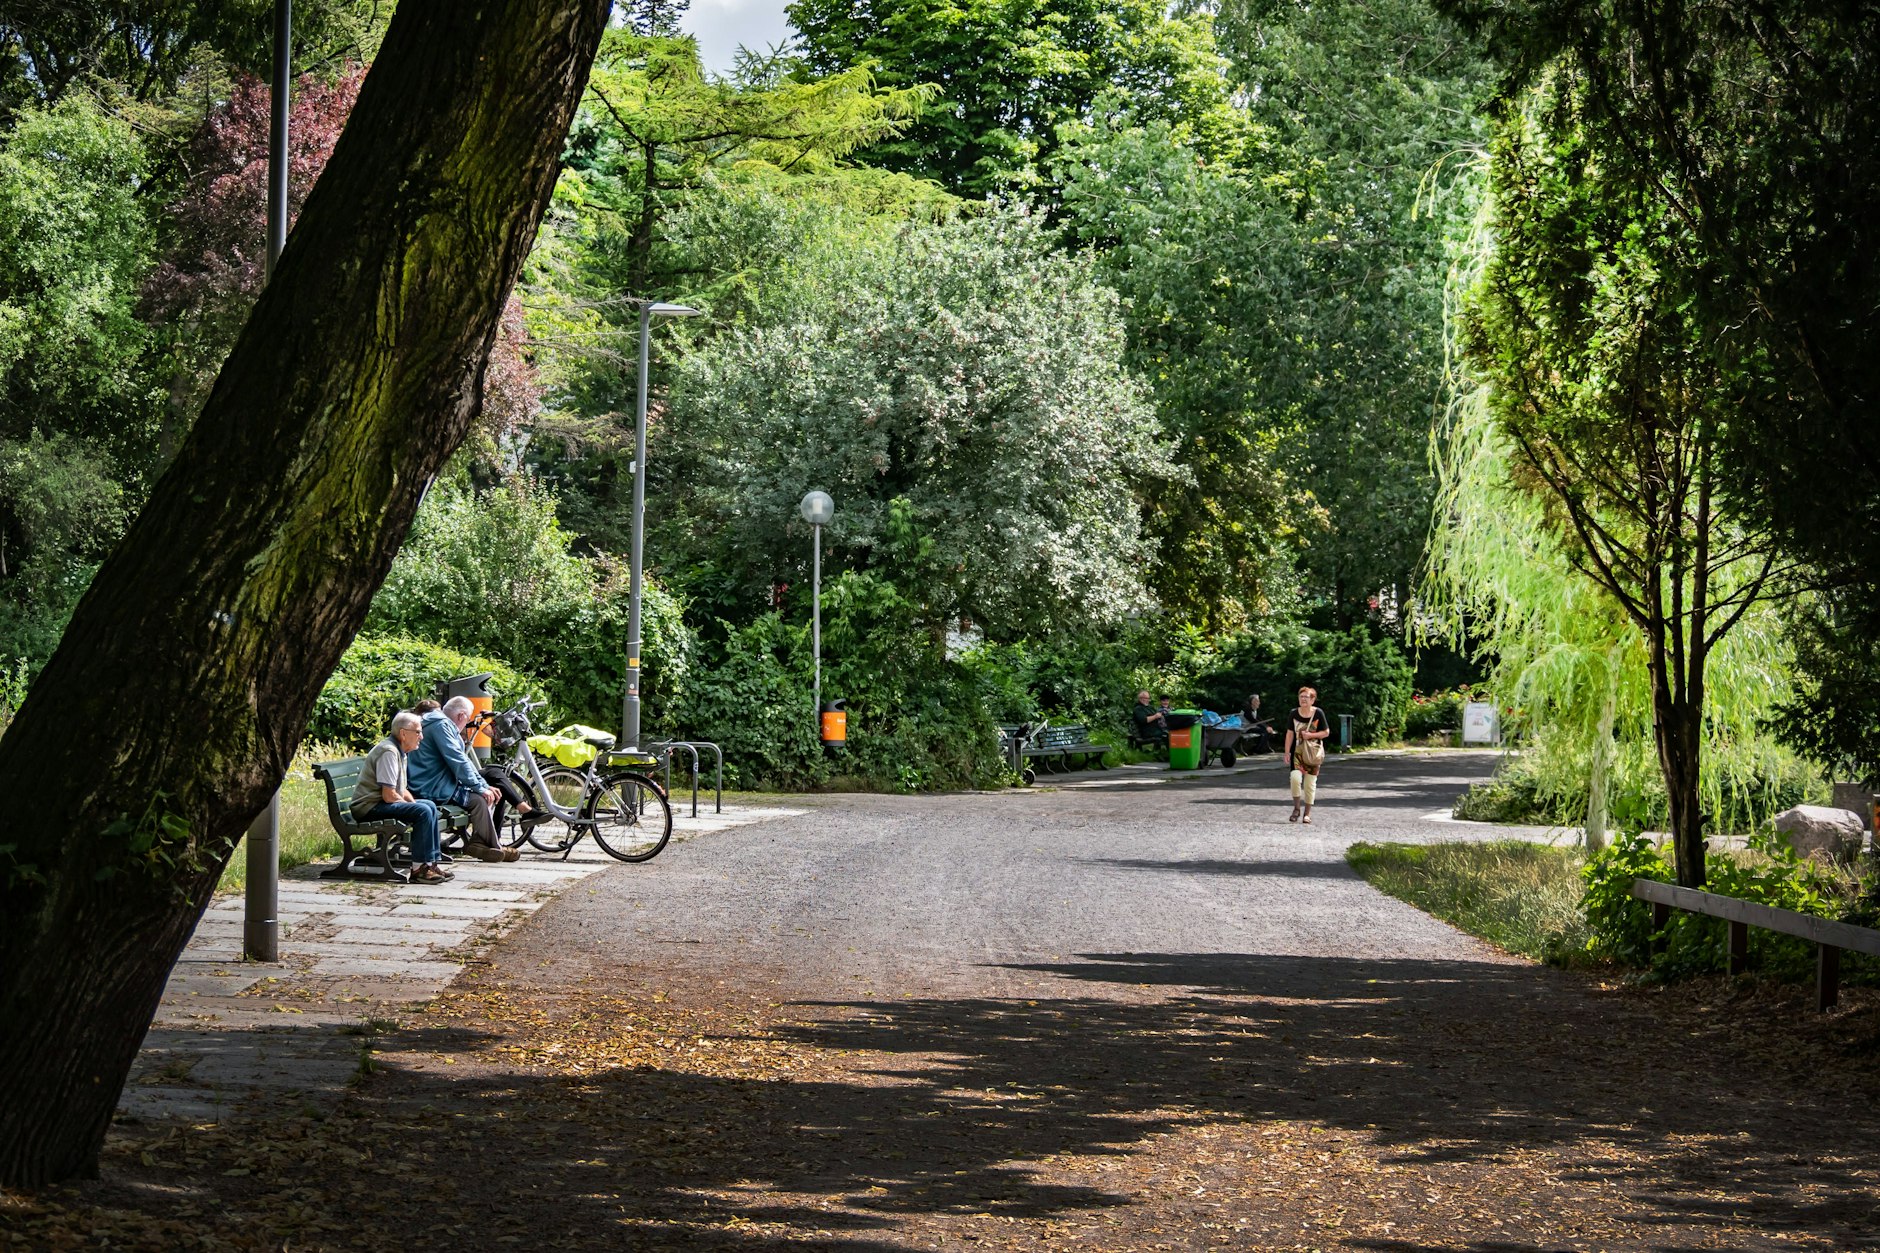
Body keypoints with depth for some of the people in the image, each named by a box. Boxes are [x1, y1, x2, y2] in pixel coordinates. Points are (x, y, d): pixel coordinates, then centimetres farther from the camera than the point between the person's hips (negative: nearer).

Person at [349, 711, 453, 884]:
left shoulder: (400, 751, 16)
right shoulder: (389, 752, -18)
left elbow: (401, 790, 23)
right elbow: (389, 795, -23)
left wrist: (414, 803, 5)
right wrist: (413, 806, -10)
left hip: (379, 804, 11)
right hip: (369, 808, -11)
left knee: (429, 806, 14)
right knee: (423, 812, -23)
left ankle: (432, 862, 11)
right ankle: (419, 869, -21)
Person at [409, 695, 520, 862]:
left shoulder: (445, 725, 20)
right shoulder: (441, 725, -14)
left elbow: (463, 760, 21)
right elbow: (457, 761, -20)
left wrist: (485, 786, 13)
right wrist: (480, 788, -17)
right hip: (432, 789, -11)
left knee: (485, 796, 6)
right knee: (478, 800, -18)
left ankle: (477, 843, 0)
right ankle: (494, 848, -8)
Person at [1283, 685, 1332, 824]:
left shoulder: (1318, 713, -6)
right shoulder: (1294, 714, -1)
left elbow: (1326, 732, 0)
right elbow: (1290, 734, 4)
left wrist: (1311, 735, -15)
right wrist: (1287, 752, 0)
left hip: (1313, 752, -1)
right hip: (1298, 751, 1)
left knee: (1310, 782, 1)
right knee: (1295, 777, -18)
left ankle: (1307, 813, 13)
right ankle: (1296, 809, -2)